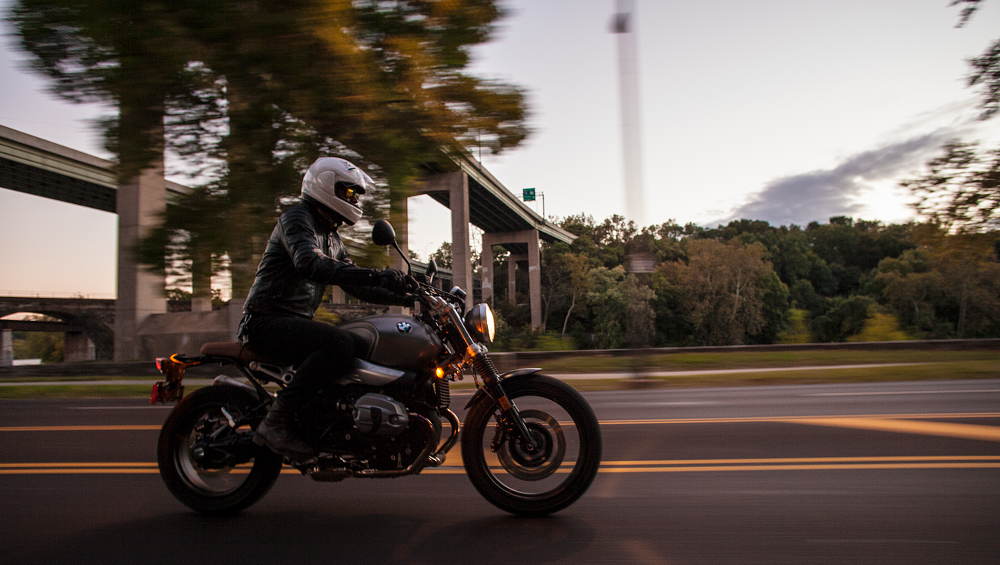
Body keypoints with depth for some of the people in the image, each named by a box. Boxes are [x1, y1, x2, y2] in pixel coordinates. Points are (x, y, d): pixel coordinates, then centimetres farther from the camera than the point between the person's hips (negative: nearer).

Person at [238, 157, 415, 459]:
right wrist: (377, 276, -40)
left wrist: (405, 298, 5)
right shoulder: (297, 218, -9)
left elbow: (356, 286, 19)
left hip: (296, 323, 9)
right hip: (267, 321, -9)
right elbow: (309, 263, -30)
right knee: (341, 343, -31)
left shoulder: (331, 238, 21)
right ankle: (276, 422, -28)